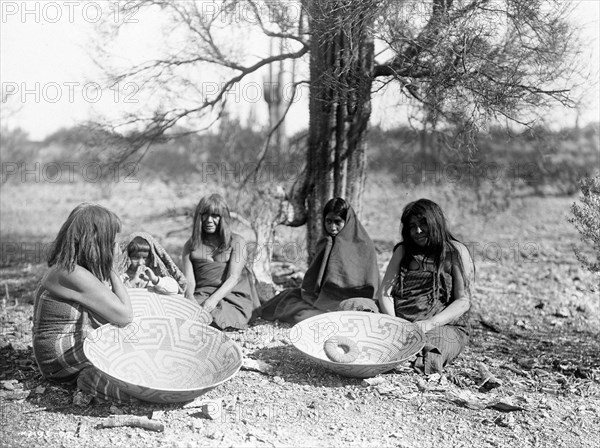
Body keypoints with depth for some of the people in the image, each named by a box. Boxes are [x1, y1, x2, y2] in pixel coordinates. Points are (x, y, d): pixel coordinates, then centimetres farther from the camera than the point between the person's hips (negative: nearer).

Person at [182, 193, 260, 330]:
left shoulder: (237, 242, 10)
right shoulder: (191, 245, 18)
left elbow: (233, 277, -3)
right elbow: (189, 279, 5)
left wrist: (214, 299, -20)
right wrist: (190, 297, -19)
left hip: (233, 298, -2)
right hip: (201, 296, 2)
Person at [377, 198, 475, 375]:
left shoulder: (456, 251, 5)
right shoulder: (403, 251, 18)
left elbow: (463, 302, -3)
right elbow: (384, 292, 9)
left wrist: (430, 323, -18)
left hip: (446, 327, -3)